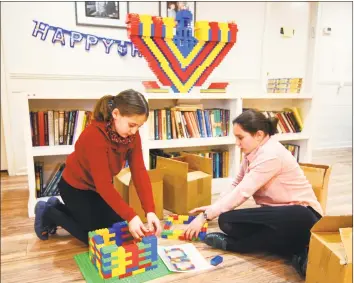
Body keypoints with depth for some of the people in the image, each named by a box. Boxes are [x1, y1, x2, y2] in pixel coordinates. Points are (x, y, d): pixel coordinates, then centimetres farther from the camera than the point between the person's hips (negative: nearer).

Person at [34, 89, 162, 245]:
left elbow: (139, 171, -19)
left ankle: (60, 207, 25)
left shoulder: (132, 134, -15)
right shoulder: (94, 136, -36)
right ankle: (48, 213, 15)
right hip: (76, 187, -7)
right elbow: (103, 184, -36)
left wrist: (150, 211, -28)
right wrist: (130, 217, -38)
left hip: (100, 187, 7)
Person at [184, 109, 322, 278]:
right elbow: (237, 186, 9)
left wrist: (205, 216, -22)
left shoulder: (271, 155, -23)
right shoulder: (253, 152, 5)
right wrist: (213, 208, -3)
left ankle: (231, 244, -8)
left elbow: (242, 192, -27)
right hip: (277, 213, 9)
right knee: (226, 221, -15)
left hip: (301, 216, -8)